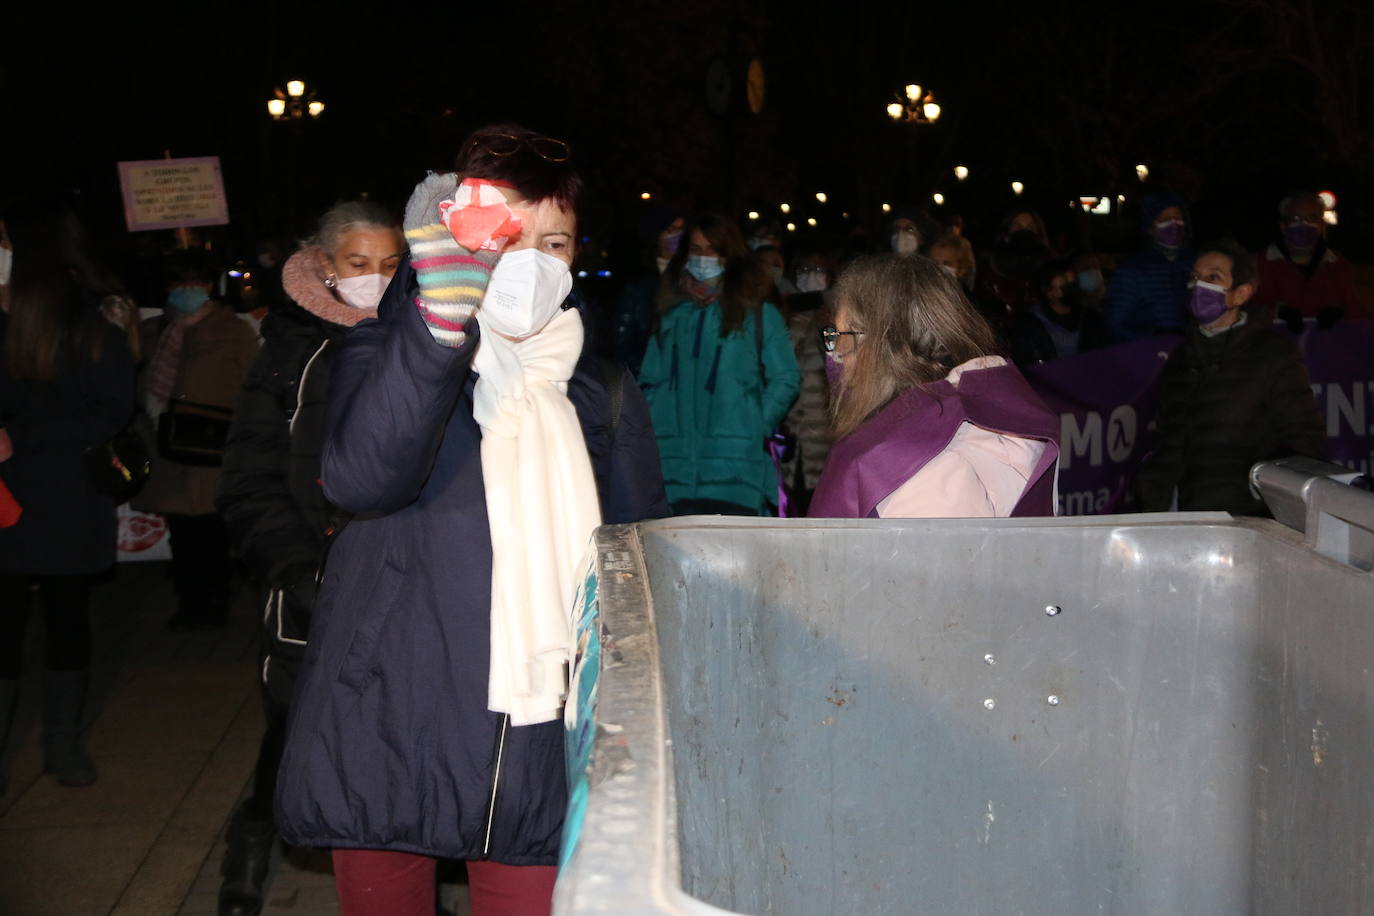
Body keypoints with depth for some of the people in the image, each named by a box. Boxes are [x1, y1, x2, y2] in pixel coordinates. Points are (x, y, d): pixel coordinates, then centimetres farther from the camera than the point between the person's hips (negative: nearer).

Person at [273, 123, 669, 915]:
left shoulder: (605, 395, 11)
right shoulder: (387, 353, 1)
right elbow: (359, 477, -21)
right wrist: (440, 317, -33)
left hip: (541, 760, 2)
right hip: (386, 744, -1)